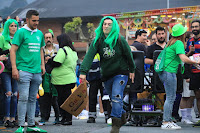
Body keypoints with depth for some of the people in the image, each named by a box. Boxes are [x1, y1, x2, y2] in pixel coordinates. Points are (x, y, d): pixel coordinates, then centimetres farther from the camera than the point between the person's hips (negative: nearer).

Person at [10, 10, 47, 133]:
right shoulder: (21, 32, -4)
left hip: (37, 71, 6)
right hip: (24, 70, -6)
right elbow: (13, 50, -7)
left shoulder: (40, 34, 15)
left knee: (33, 99, 9)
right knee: (23, 98, -9)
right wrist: (14, 68, -14)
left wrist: (42, 65, 14)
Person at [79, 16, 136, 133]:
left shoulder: (120, 40, -9)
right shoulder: (97, 41, -4)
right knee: (113, 98, 12)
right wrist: (83, 72, -26)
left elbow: (128, 55, 3)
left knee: (116, 96, -17)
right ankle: (122, 117, 31)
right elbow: (89, 56, -15)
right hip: (106, 74, 4)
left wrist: (132, 70, 9)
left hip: (120, 73, -4)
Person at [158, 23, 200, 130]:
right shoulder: (179, 43, -12)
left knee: (171, 97, 13)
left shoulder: (171, 42, 15)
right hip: (169, 72, -9)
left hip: (164, 72, 9)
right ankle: (166, 123, -6)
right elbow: (184, 59, -24)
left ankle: (168, 120, 14)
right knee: (170, 98, -6)